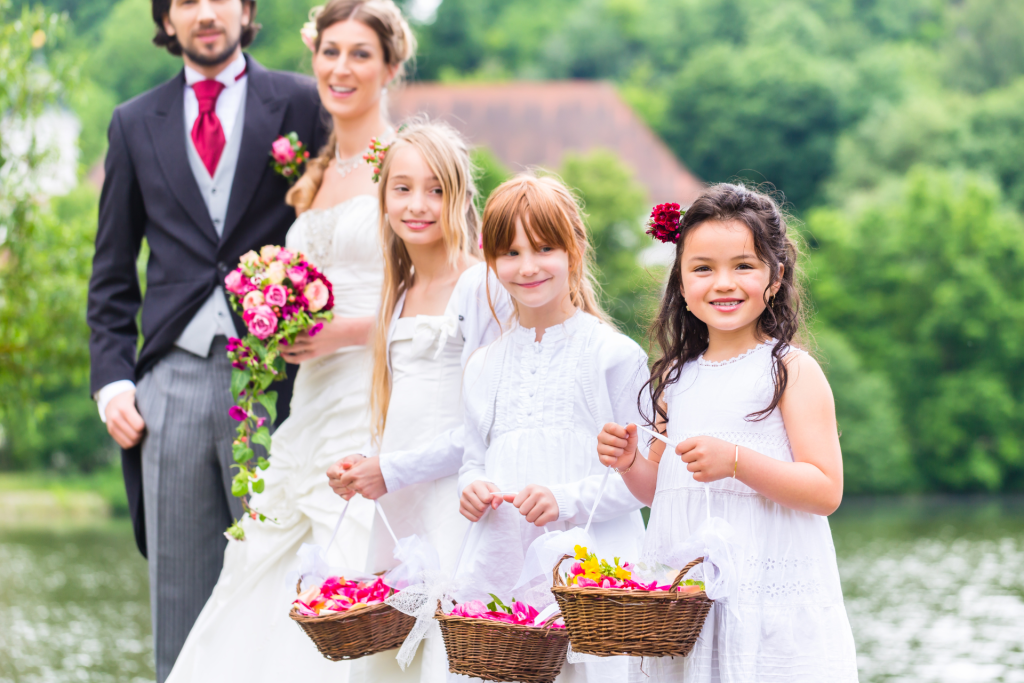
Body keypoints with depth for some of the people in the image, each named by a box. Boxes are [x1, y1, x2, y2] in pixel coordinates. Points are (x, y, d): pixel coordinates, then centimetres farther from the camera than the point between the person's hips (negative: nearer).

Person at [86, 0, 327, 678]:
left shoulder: (299, 103, 6)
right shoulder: (135, 124, 15)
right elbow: (112, 274, 17)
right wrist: (112, 379, 5)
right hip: (172, 383, 3)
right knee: (180, 593, 5)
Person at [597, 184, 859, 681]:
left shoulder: (793, 370, -5)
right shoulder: (675, 378, 12)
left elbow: (826, 492, -12)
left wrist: (737, 460, -23)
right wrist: (630, 463, 0)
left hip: (770, 593, -5)